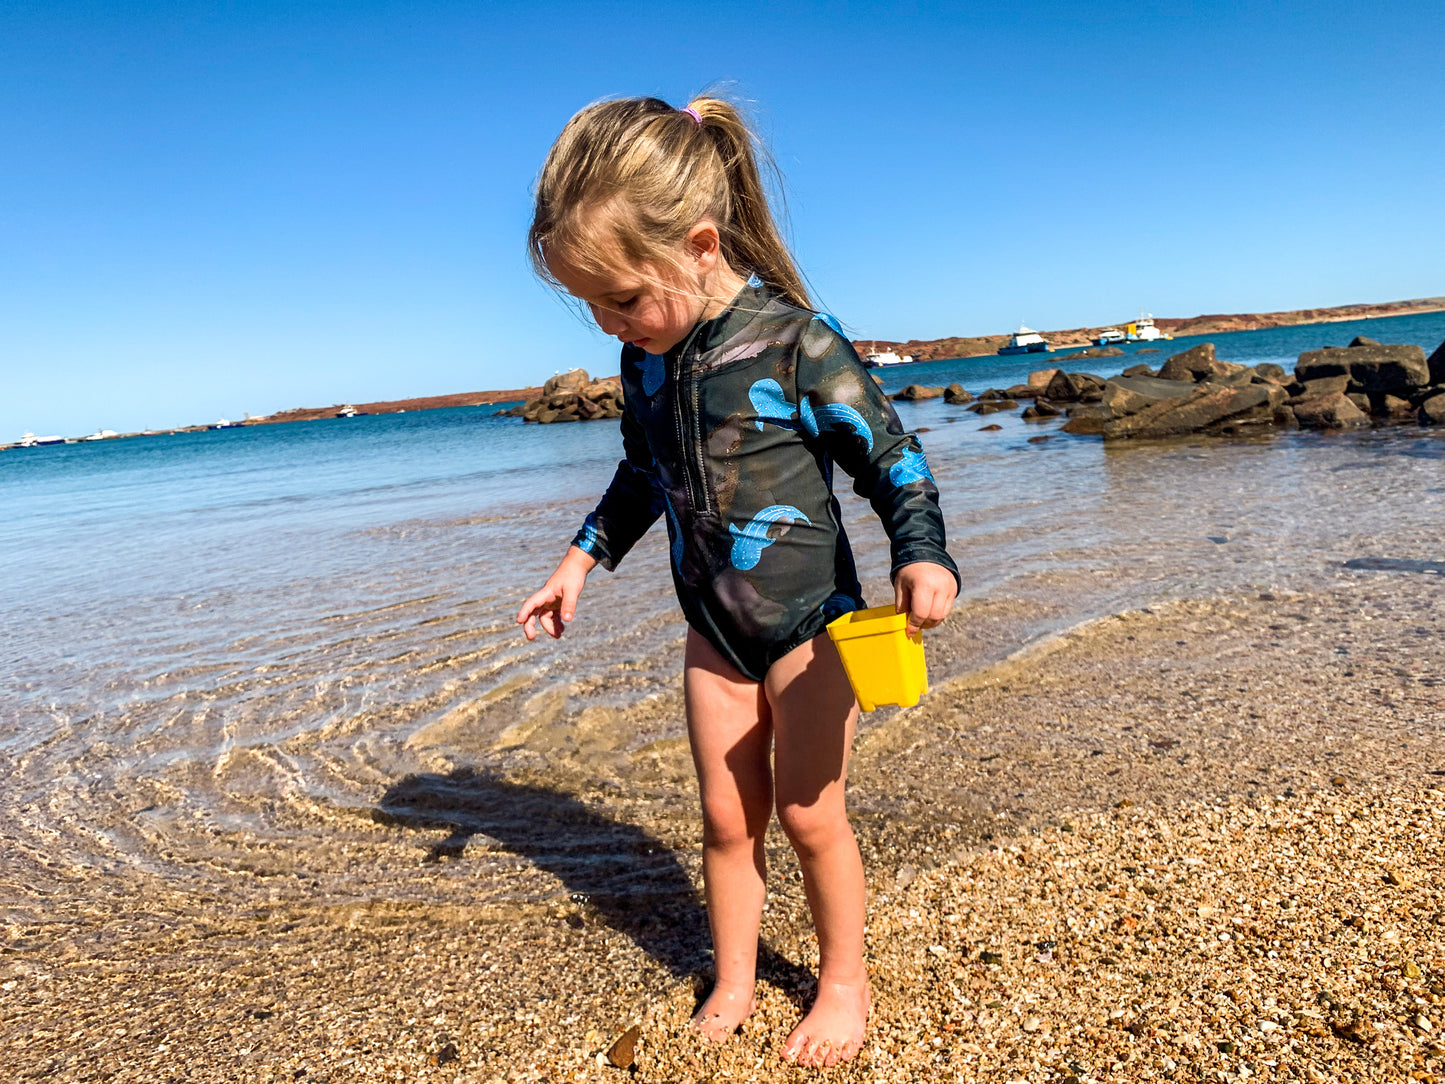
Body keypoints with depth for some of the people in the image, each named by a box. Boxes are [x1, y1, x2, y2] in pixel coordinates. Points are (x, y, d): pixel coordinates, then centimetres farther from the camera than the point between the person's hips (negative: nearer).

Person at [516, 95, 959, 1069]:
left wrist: (923, 555, -26)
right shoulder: (645, 359, -1)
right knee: (727, 819, 11)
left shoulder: (796, 341, -19)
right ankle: (732, 990, 32)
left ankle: (845, 981, 30)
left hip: (812, 621, -5)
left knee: (809, 814, 4)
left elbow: (891, 456, -11)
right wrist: (581, 560, 14)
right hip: (715, 632, 5)